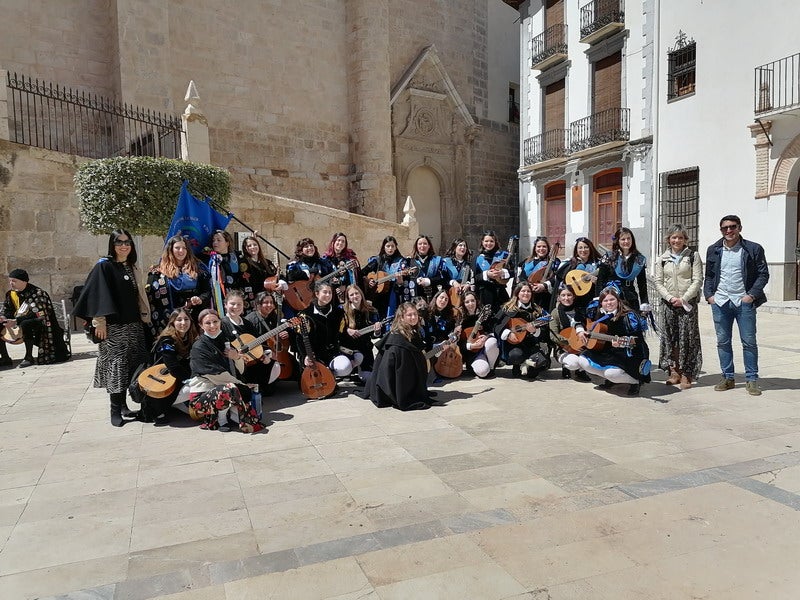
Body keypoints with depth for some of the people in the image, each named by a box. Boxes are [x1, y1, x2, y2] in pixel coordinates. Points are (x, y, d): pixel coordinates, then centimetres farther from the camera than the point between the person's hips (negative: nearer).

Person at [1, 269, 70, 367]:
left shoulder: (36, 293, -17)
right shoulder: (10, 294, 5)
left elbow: (36, 314, -26)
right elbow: (6, 310, 8)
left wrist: (16, 321, -33)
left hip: (40, 323, -8)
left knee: (25, 324, -37)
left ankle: (28, 357, -28)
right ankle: (5, 358, -1)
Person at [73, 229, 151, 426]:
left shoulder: (131, 268, 14)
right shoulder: (104, 266, -5)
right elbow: (97, 294, -12)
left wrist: (144, 317, 13)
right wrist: (100, 321, -18)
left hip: (133, 324, 6)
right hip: (113, 325, -6)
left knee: (130, 366, 7)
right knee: (116, 365, -7)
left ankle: (123, 405, 16)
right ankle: (115, 410, -1)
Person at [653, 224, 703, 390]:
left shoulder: (693, 256, 4)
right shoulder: (662, 259, 10)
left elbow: (698, 280, -3)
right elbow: (658, 282, 6)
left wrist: (684, 299, -12)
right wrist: (670, 298, -9)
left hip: (688, 303, -2)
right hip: (668, 303, 2)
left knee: (687, 338, -3)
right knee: (669, 337, 3)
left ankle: (686, 374, 2)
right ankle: (674, 372, 12)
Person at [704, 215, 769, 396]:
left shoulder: (754, 249, 0)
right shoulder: (714, 250, 9)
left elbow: (763, 274, 0)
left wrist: (752, 295, -10)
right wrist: (709, 295, 1)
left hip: (744, 301, -3)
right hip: (720, 302, 3)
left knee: (749, 342, 1)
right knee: (723, 341, 7)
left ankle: (751, 379, 11)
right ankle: (727, 378, 17)